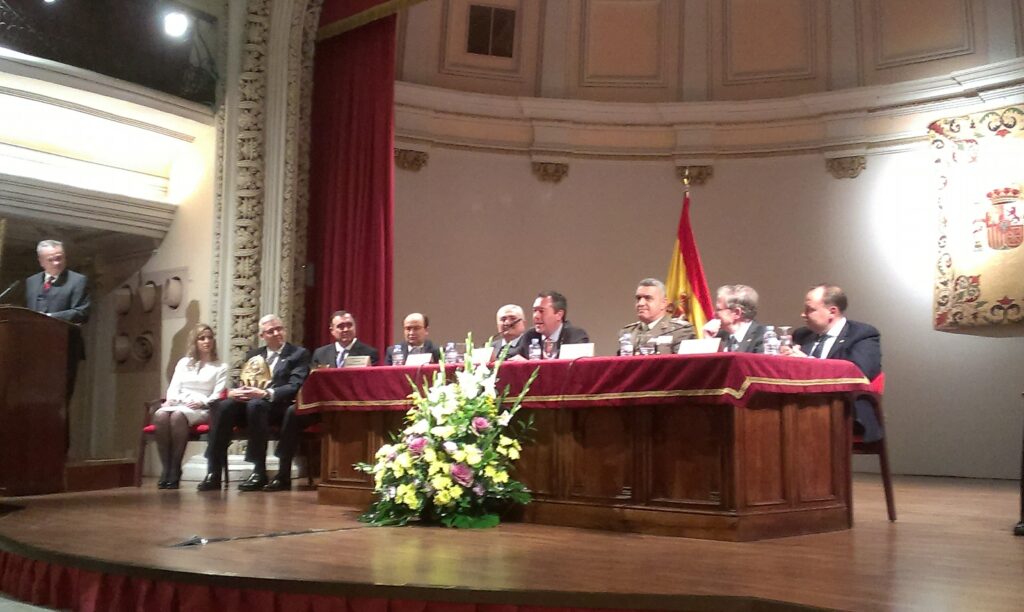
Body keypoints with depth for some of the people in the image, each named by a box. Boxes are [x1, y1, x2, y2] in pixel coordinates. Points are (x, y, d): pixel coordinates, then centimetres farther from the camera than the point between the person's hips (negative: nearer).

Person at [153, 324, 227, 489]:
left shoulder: (220, 367, 16)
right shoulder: (183, 362, 26)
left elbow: (217, 395, 4)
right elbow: (174, 387, 17)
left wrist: (202, 402, -15)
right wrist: (170, 399, -6)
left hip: (201, 409, -3)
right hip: (177, 404, 3)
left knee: (178, 415, -38)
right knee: (160, 415, -34)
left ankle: (175, 470, -34)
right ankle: (166, 468, -34)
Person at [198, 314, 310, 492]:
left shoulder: (299, 354, 6)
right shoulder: (254, 355, 23)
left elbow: (295, 387, -8)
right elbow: (242, 383, 17)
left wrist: (265, 393, -24)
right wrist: (233, 392, -9)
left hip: (278, 406, -4)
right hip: (249, 401, 5)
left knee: (256, 404, -38)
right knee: (221, 406, -27)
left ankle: (259, 472, -33)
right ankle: (214, 472, -28)